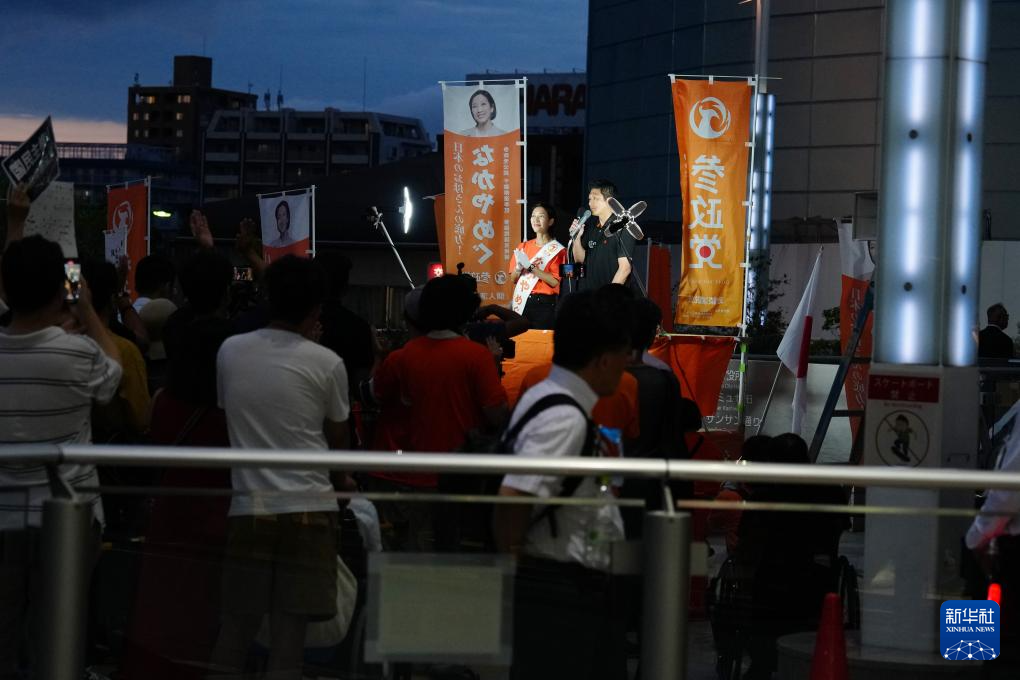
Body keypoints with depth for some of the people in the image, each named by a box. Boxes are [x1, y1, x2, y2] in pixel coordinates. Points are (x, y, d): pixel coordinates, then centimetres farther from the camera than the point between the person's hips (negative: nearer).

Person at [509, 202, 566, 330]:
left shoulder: (557, 250, -2)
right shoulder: (523, 247, 13)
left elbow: (556, 282, -11)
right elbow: (513, 279, 15)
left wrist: (532, 268, -16)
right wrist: (518, 269, -7)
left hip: (544, 304, -4)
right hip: (522, 303, 4)